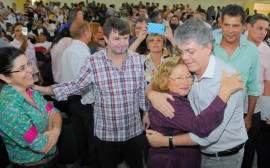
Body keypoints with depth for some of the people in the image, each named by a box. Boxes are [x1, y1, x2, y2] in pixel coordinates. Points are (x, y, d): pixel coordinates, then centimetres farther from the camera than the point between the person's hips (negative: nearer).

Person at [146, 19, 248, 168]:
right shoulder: (186, 70, -10)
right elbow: (152, 85, -1)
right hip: (197, 150, 5)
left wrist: (166, 141, -21)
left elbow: (210, 133, -28)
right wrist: (152, 94, -24)